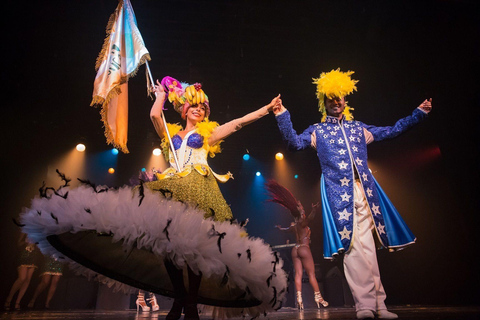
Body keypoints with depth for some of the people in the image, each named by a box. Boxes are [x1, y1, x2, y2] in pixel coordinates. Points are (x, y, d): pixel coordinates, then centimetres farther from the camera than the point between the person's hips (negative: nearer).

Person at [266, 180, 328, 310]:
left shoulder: (293, 226, 11)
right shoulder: (302, 222, -9)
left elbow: (286, 230, 34)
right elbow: (310, 218, -32)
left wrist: (279, 228, 55)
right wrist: (313, 210, -50)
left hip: (295, 250, 7)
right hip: (304, 249, -7)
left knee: (298, 274, 3)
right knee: (311, 274, 0)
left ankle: (299, 298, -1)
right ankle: (318, 297, 4)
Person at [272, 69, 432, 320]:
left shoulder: (358, 128, 21)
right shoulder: (317, 131, 13)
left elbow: (391, 131, 28)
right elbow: (295, 143, -3)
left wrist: (418, 113, 27)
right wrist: (283, 117, -14)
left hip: (364, 190, 3)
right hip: (339, 192, -3)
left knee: (366, 246, 4)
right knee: (354, 246, -10)